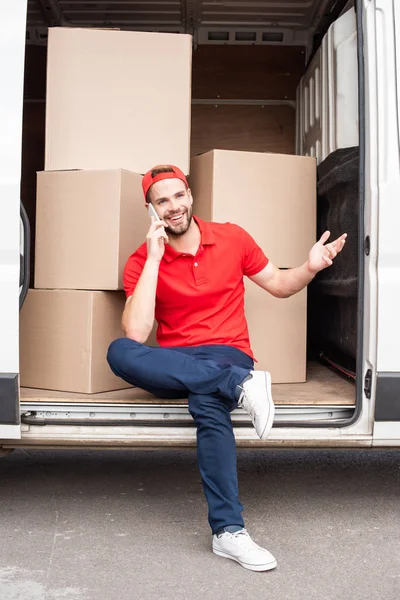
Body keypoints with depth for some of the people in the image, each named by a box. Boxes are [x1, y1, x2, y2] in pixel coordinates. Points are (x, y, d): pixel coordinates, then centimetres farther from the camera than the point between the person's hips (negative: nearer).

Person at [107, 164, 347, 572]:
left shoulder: (231, 238, 4)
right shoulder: (141, 261, -2)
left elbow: (278, 285, 15)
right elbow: (135, 334, -16)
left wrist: (309, 268, -8)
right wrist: (154, 259, -18)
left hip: (227, 355, -1)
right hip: (175, 365, 1)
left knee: (207, 403, -37)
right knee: (119, 352, -32)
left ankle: (228, 531, -30)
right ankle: (242, 384, -33)